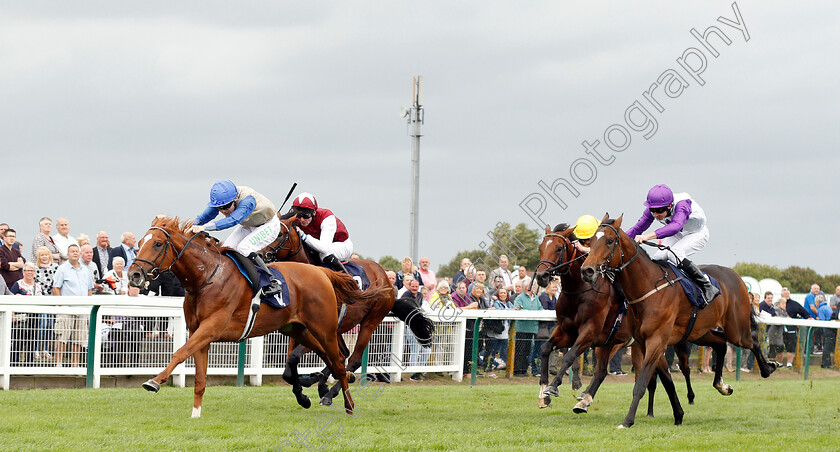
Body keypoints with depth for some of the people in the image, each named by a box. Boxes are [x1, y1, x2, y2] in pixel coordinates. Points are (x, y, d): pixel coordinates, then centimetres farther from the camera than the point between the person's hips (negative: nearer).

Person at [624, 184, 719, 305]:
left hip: (697, 234, -6)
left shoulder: (682, 205, -40)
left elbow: (676, 226, -58)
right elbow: (637, 228, -13)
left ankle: (707, 287, -22)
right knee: (657, 258, -14)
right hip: (678, 235, 6)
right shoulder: (652, 209, -20)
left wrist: (649, 236, -69)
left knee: (673, 254, -30)